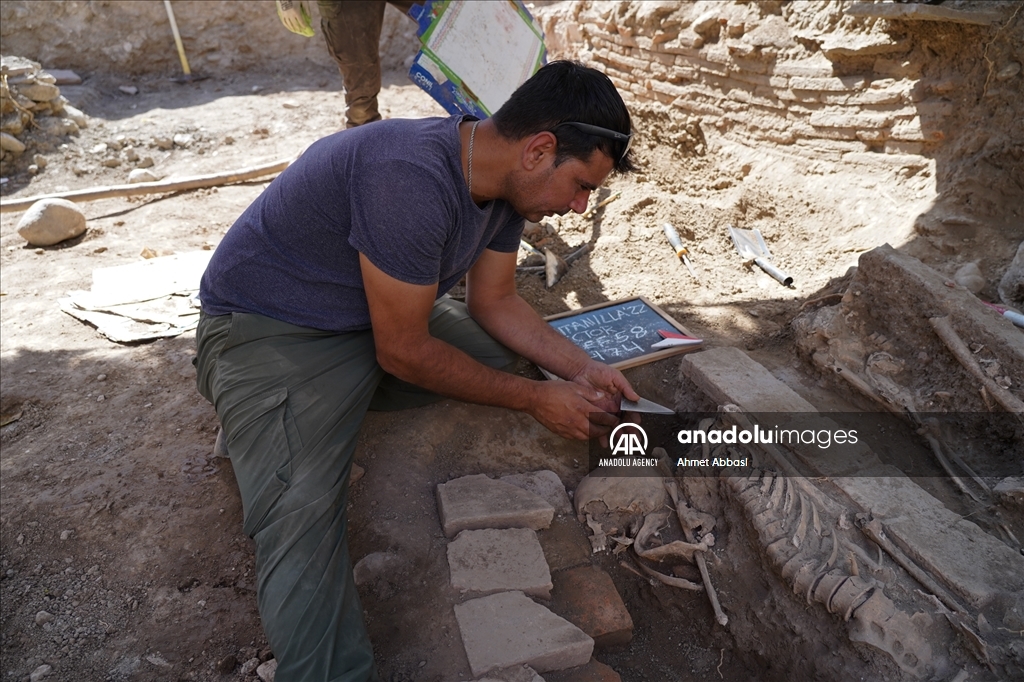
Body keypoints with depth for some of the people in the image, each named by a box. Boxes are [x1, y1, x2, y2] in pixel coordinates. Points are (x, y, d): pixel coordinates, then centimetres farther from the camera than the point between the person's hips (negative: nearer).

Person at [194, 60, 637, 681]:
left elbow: (495, 301, 7)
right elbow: (403, 352, -24)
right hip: (268, 330, -8)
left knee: (507, 346, 3)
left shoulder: (503, 178, -4)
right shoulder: (413, 180, -33)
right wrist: (535, 400, -16)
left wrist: (582, 369, -5)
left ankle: (334, 407, 3)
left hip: (380, 318, 9)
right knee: (303, 519, -27)